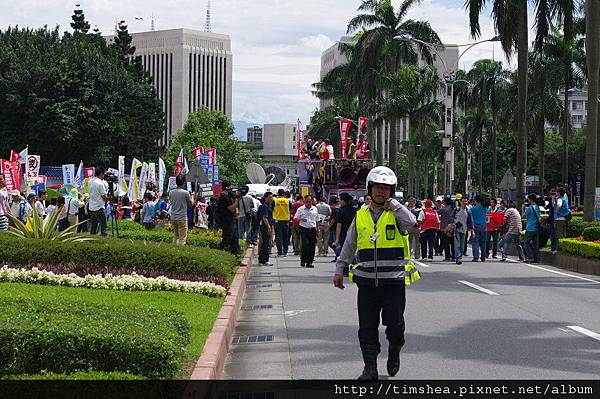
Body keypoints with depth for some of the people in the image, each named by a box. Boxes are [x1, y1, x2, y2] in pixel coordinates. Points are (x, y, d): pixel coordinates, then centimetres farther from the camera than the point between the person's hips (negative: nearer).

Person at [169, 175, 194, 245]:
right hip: (182, 218, -5)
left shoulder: (171, 192, 1)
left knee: (175, 236, 17)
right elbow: (191, 204, 0)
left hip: (173, 218, 5)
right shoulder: (185, 193, -12)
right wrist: (192, 196, 19)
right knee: (182, 238, -3)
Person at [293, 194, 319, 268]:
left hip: (312, 229, 4)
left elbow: (317, 220, 19)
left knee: (312, 246, 0)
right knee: (305, 244, -17)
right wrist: (301, 219, -17)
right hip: (304, 229, -4)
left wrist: (317, 229, 16)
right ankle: (303, 260, -6)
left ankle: (309, 262, 7)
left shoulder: (315, 209, 13)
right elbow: (295, 218, 2)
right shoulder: (300, 209, 3)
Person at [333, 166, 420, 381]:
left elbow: (411, 222, -24)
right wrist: (339, 270, 17)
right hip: (367, 282, 3)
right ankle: (370, 368, 11)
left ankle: (394, 354, 29)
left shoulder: (396, 212, 1)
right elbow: (349, 245, 19)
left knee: (395, 325, 1)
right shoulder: (361, 215, 10)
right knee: (367, 327, 2)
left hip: (394, 281, -3)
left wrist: (391, 202, -15)